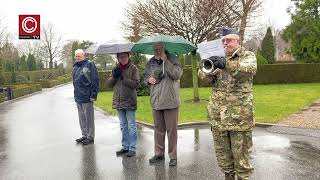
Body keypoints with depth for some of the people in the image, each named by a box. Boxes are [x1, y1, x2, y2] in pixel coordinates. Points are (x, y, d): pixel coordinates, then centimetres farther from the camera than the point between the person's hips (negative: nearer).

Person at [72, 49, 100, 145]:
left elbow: (95, 80, -14)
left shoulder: (89, 65, -9)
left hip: (86, 97, -8)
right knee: (81, 117, 15)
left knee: (89, 117, 1)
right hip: (78, 97, 8)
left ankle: (90, 137, 12)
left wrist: (93, 95, -17)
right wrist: (76, 93, 16)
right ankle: (85, 135, 26)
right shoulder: (75, 67, 14)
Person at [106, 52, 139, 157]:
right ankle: (125, 147, 25)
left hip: (129, 101, -5)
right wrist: (114, 77, -10)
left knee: (131, 125, 1)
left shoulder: (133, 68, -5)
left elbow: (136, 84, -14)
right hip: (118, 101, 6)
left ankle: (132, 148, 10)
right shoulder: (115, 69, 10)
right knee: (123, 126, 14)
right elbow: (108, 83, 8)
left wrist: (123, 78, -19)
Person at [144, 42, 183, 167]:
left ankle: (173, 156, 16)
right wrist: (148, 79, 0)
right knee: (158, 129, 15)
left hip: (170, 101, -5)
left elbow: (177, 74, -19)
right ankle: (158, 153, 29)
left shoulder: (172, 60, -4)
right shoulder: (151, 62, 10)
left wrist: (165, 61, -17)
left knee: (171, 129, 3)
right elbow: (145, 75, 23)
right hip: (155, 102, 5)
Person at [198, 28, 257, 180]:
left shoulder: (248, 55, 1)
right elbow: (202, 74, 3)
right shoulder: (218, 57, 13)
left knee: (240, 152, 5)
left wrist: (226, 64, -38)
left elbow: (250, 68, -21)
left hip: (240, 114, -4)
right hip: (218, 114, 4)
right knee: (222, 150, 14)